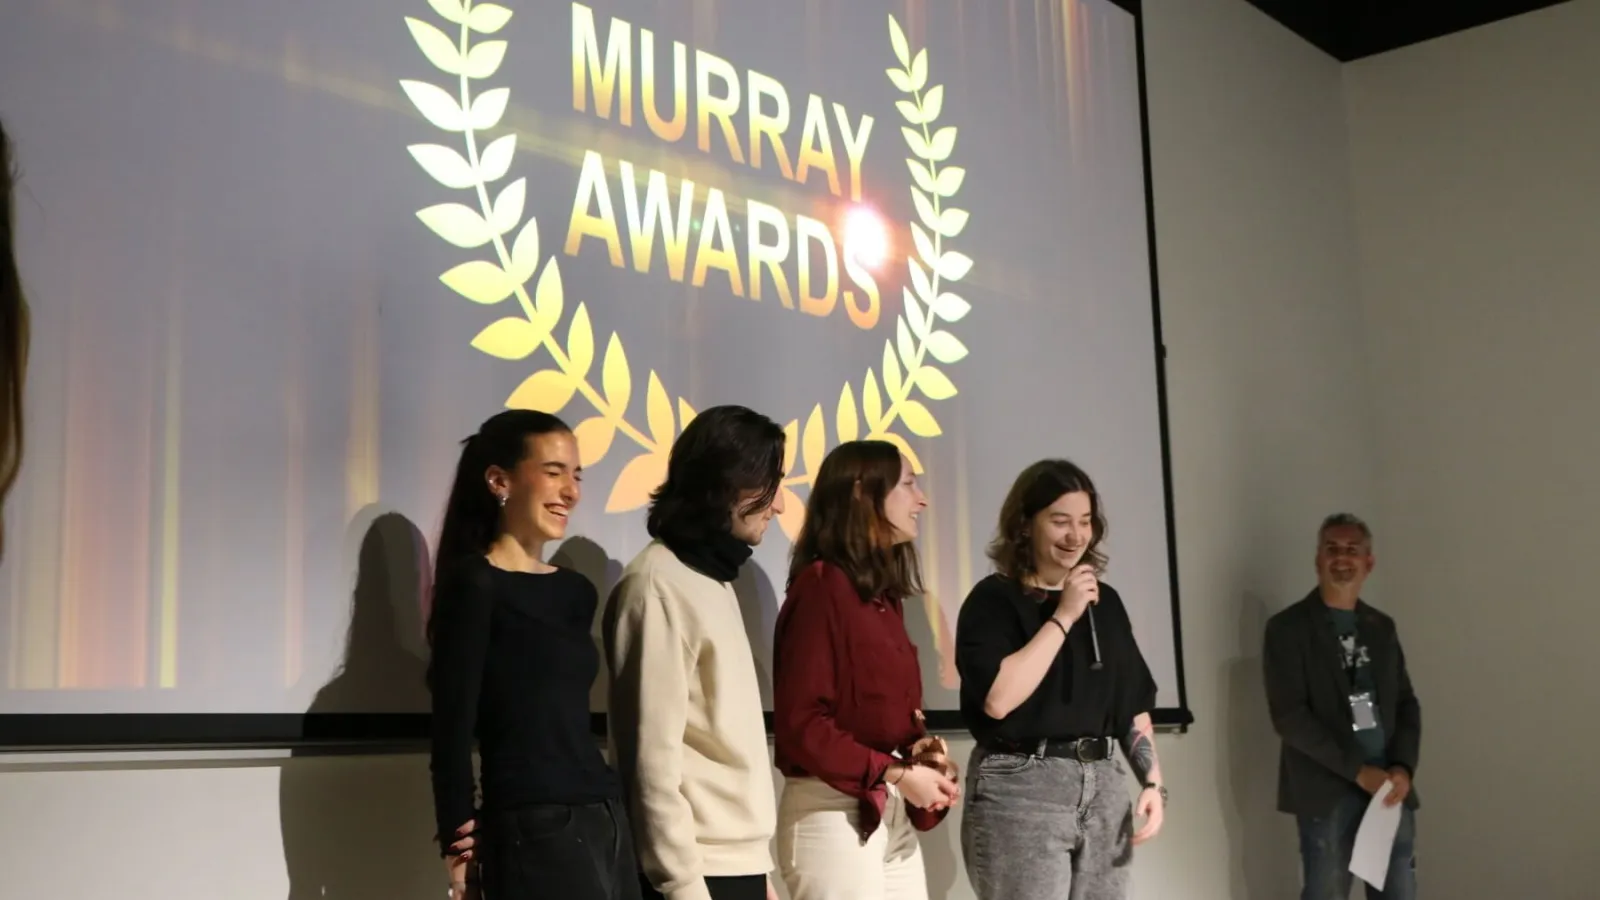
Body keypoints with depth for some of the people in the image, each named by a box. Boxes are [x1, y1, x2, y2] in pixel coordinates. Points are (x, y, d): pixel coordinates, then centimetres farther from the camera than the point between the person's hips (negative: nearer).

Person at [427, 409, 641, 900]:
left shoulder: (577, 591, 15)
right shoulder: (475, 585, -5)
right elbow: (453, 725, -9)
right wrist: (461, 844, -13)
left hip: (607, 823, 7)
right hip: (532, 833, -7)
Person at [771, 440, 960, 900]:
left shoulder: (884, 594, 13)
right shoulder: (821, 586, -13)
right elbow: (800, 723, -19)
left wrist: (919, 751, -2)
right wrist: (894, 773, -17)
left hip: (893, 815, 8)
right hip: (834, 812, -8)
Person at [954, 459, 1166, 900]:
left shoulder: (1106, 602, 13)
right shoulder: (994, 599, -5)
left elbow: (1134, 706, 18)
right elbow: (998, 699, -19)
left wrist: (1152, 782, 6)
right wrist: (1063, 617, -13)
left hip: (1103, 787, 6)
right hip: (1020, 788, -6)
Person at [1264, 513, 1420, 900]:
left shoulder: (1382, 628, 14)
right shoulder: (1289, 628, -3)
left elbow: (1406, 704, 13)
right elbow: (1289, 716, -10)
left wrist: (1403, 767, -5)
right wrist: (1357, 770, -14)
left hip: (1390, 790, 5)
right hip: (1326, 793, -5)